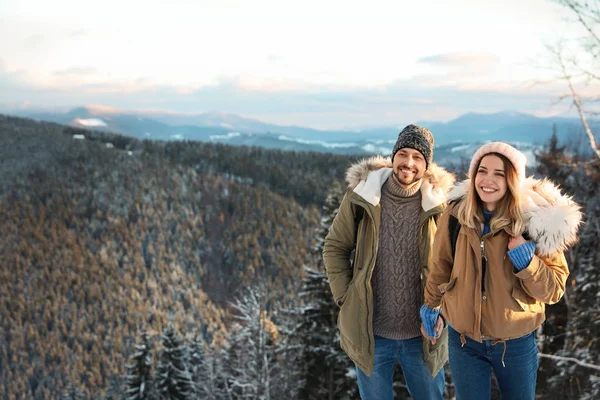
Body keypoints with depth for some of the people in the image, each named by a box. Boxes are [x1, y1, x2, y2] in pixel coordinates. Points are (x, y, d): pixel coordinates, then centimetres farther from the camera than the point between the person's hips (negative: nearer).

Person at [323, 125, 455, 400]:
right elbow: (334, 248, 2)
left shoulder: (438, 203, -7)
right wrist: (345, 297, -4)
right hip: (370, 333, 0)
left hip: (423, 335, 0)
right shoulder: (362, 197, -8)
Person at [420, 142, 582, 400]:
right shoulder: (455, 215, -8)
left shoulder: (536, 220, -14)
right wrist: (430, 307, 17)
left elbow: (554, 290, -11)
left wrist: (526, 260, -26)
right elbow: (441, 267, 8)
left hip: (517, 344, -1)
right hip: (463, 342, 1)